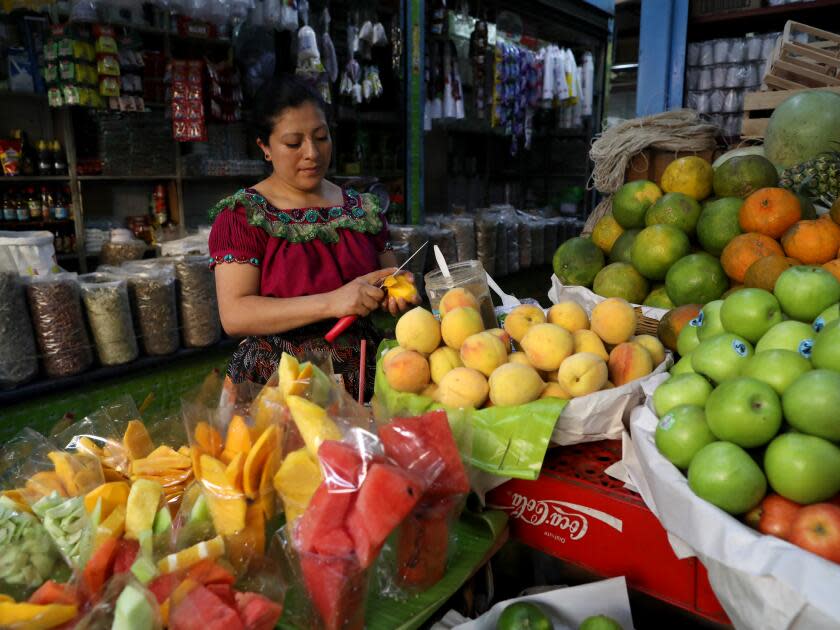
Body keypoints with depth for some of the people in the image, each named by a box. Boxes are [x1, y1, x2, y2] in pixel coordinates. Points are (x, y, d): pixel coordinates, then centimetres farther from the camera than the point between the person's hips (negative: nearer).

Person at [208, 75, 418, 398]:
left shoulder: (363, 208, 13)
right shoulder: (241, 215, 0)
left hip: (361, 378, 4)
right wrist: (332, 303, -20)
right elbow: (234, 315, -11)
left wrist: (394, 292, -3)